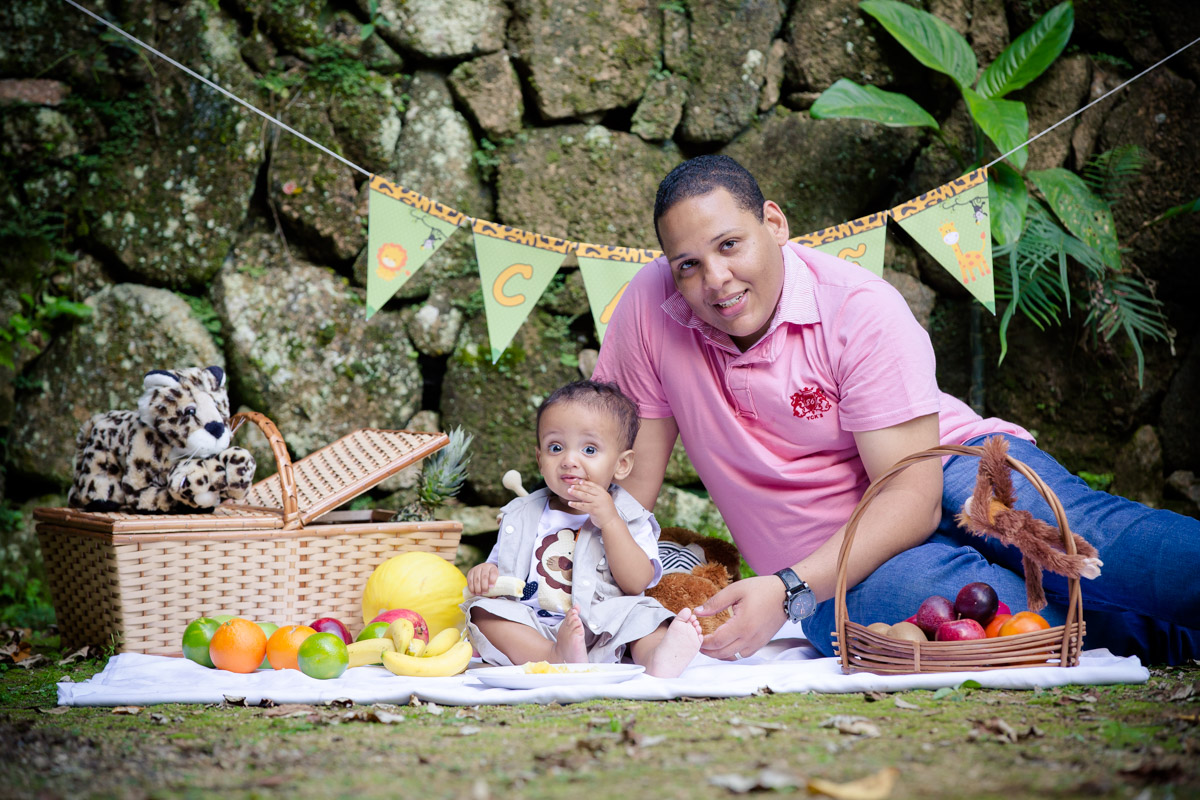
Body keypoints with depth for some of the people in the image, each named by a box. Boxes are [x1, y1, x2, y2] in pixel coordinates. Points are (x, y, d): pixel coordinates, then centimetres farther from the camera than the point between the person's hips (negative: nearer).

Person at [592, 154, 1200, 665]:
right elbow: (628, 476, 4)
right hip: (831, 574, 1)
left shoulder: (861, 310, -15)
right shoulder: (650, 305, -4)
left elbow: (913, 493, -22)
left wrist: (787, 591, -33)